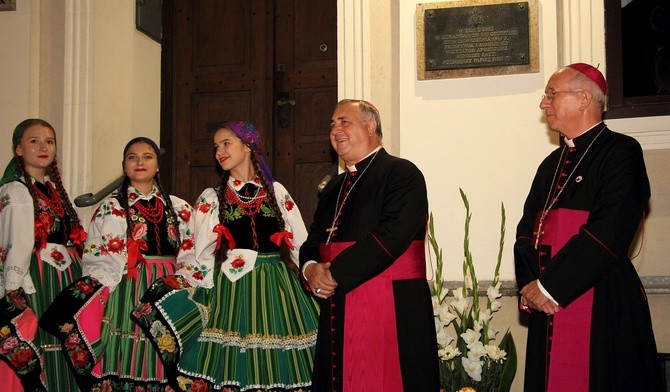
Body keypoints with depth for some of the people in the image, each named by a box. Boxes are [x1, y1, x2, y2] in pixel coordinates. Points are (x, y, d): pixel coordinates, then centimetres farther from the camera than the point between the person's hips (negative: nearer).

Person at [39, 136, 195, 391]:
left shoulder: (179, 208, 12)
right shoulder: (110, 208, 7)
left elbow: (190, 258, 10)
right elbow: (97, 260, 1)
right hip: (125, 291, -2)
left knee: (161, 364, 1)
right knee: (126, 361, -5)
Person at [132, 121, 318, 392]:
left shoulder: (278, 192, 11)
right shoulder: (211, 199, 10)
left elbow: (301, 245, 10)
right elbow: (201, 258, 5)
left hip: (277, 289, 1)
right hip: (230, 292, -1)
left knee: (279, 370, -1)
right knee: (231, 366, -5)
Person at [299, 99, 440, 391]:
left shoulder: (402, 173, -5)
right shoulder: (333, 188, 20)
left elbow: (391, 236, -18)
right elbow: (313, 242, 20)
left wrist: (334, 273, -16)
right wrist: (311, 268, -4)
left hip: (391, 311, -7)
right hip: (337, 314, 7)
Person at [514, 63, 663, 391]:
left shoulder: (621, 152, -7)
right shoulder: (552, 163, 16)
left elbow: (607, 233, -18)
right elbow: (526, 229, 12)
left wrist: (548, 287, -16)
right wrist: (529, 286, -5)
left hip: (602, 309, -7)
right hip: (547, 305, 7)